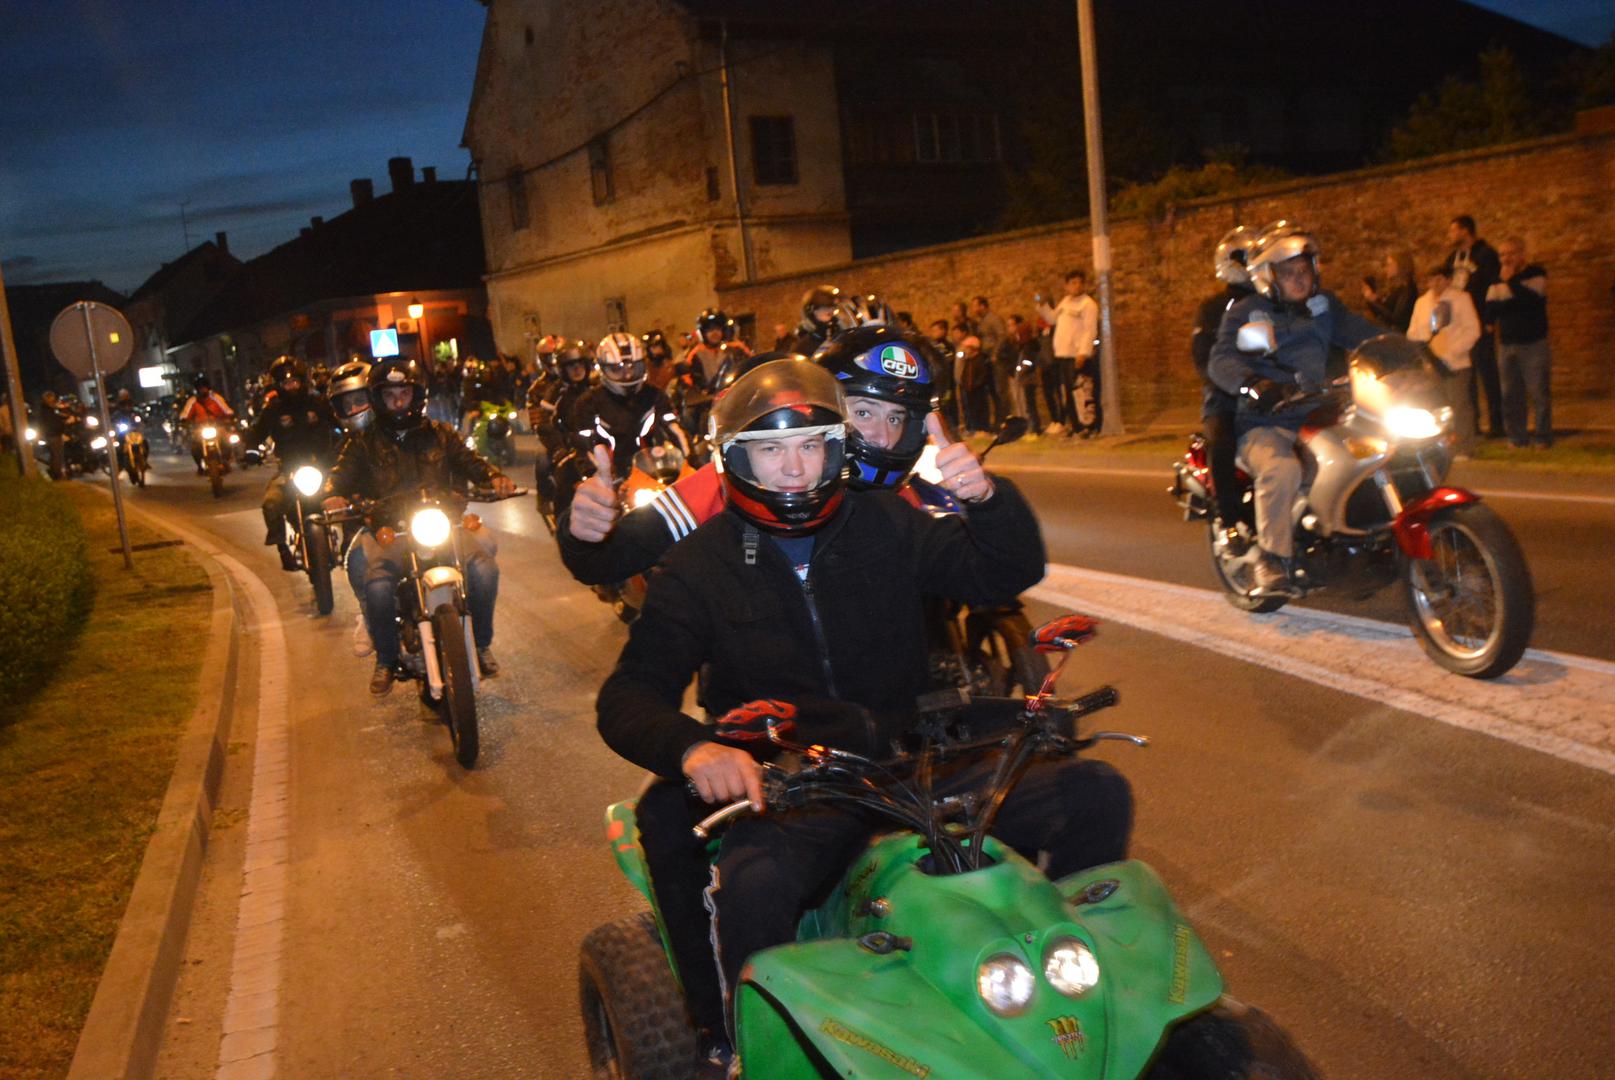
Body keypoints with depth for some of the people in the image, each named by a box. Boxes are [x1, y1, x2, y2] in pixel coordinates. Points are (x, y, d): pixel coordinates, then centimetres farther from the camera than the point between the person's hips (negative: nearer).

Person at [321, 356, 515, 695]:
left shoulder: (440, 434, 17)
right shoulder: (363, 443, 15)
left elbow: (470, 463, 11)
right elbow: (342, 474, 5)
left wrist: (494, 478, -11)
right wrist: (334, 495, -19)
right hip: (389, 531, -1)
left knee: (484, 569, -27)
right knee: (378, 585, -31)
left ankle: (482, 644, -3)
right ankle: (386, 660, -6)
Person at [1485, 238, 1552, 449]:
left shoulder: (1536, 273, -1)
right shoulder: (1497, 280, 11)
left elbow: (1533, 299, -19)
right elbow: (1490, 311, 1)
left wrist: (1511, 281, -15)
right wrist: (1514, 301, -14)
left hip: (1534, 344, -4)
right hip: (1506, 345, 4)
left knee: (1539, 392, -6)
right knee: (1511, 395, 3)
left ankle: (1543, 437, -1)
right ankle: (1517, 438, 10)